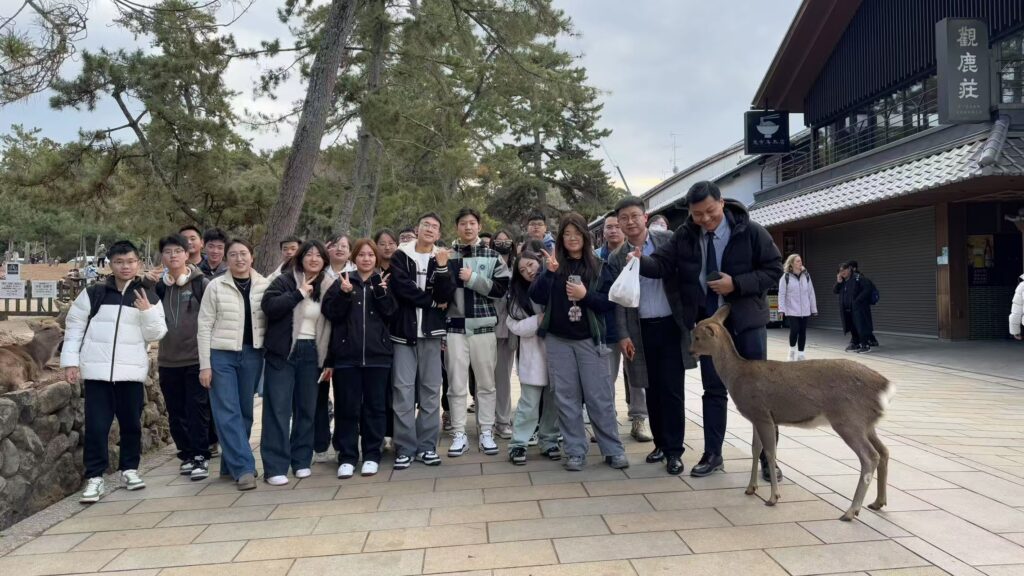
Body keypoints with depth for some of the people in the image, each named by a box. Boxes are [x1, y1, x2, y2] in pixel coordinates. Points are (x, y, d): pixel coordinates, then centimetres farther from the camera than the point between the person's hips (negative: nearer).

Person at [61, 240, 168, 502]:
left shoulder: (148, 297, 7)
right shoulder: (92, 294, 5)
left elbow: (155, 335, 3)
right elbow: (74, 328, 6)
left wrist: (147, 311, -13)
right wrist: (70, 361, 0)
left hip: (131, 372, 1)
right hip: (97, 371, -1)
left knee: (131, 423, 10)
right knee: (96, 426, -2)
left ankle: (129, 468, 26)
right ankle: (95, 477, 7)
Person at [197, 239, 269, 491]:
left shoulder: (264, 285, 3)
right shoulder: (215, 286, -2)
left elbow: (271, 321, 6)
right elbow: (204, 327, -2)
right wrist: (205, 364, -7)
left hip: (252, 355, 2)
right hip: (221, 355, -2)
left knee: (245, 411, 8)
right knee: (228, 413, -6)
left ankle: (232, 465, 22)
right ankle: (244, 468, -5)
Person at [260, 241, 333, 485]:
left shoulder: (328, 287, 9)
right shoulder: (285, 280, -1)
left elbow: (330, 326, 11)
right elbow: (268, 306, -18)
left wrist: (329, 361, 9)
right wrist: (299, 293, -18)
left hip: (312, 353, 4)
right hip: (283, 352, -3)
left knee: (307, 408, 7)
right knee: (278, 408, -4)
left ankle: (301, 461, 19)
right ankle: (275, 467, 0)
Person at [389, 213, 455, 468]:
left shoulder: (442, 259, 11)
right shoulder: (401, 256, 6)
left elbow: (446, 297, -2)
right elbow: (401, 287, -9)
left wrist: (442, 268, -15)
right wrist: (432, 301, -5)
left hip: (431, 332, 2)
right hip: (404, 330, -2)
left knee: (431, 390, 3)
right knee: (403, 389, -3)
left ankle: (427, 445, 11)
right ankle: (405, 447, 3)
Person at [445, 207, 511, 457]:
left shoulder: (492, 256, 5)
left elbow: (501, 289, -5)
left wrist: (473, 278, -12)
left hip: (483, 326, 0)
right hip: (454, 326, 0)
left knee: (486, 383, 7)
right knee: (457, 384, 3)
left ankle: (486, 433, 16)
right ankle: (459, 435, 11)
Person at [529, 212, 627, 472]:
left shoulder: (598, 266, 3)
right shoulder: (554, 264, 3)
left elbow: (610, 301, -1)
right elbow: (537, 297, -7)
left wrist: (586, 295, -16)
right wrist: (549, 272, -20)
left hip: (590, 340, -1)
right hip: (558, 341, 1)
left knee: (600, 397, 1)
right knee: (567, 398, 5)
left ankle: (613, 450, 11)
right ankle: (576, 451, 14)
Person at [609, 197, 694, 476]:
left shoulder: (669, 240, 0)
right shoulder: (617, 258, 5)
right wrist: (623, 335, -5)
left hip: (672, 325, -2)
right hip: (641, 330, 2)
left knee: (672, 389, -2)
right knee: (652, 390, 9)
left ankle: (674, 450, 7)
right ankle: (660, 443, 24)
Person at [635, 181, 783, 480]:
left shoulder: (750, 231, -11)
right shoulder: (684, 235, -2)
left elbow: (774, 270, -9)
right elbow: (663, 264, -10)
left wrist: (736, 284, -22)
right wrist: (640, 261, -32)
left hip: (746, 321, -3)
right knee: (714, 390, 12)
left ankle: (767, 457, 18)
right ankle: (712, 455, 23)